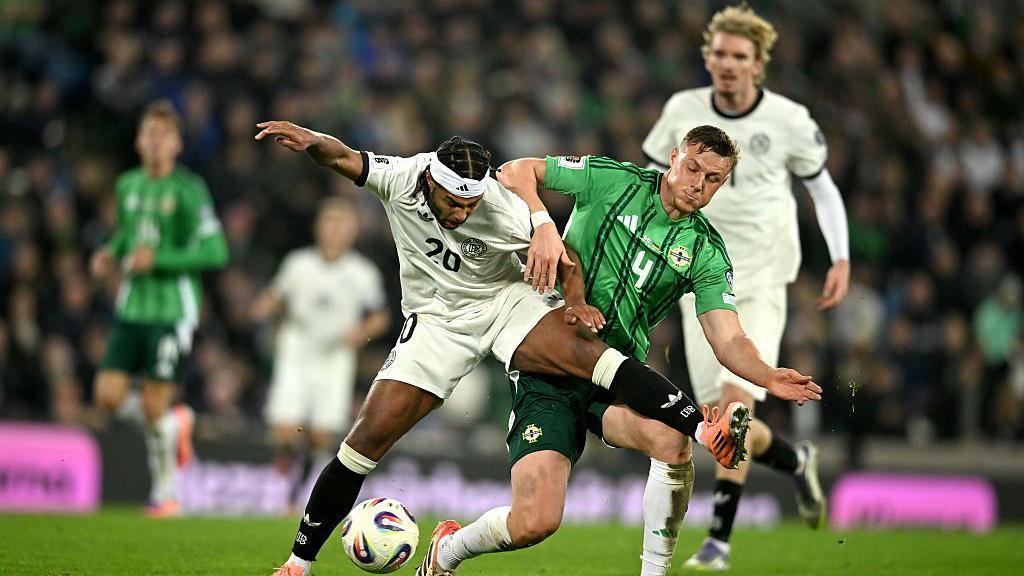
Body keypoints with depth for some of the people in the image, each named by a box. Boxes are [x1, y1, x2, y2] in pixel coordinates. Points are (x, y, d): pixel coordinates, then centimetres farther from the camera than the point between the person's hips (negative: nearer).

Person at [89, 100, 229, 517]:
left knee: (154, 408, -6)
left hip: (173, 308, -6)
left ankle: (166, 493, 13)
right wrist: (111, 254, 7)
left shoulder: (188, 190, -10)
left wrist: (159, 260, -19)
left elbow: (215, 252, -14)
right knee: (109, 397, -3)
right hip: (131, 307, 6)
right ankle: (175, 424, 26)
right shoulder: (127, 185, 9)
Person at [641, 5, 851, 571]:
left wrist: (841, 259, 0)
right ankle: (796, 461, 32)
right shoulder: (683, 110, -1)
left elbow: (823, 187, 8)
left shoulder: (787, 120, -5)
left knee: (735, 399, -19)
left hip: (762, 280, -3)